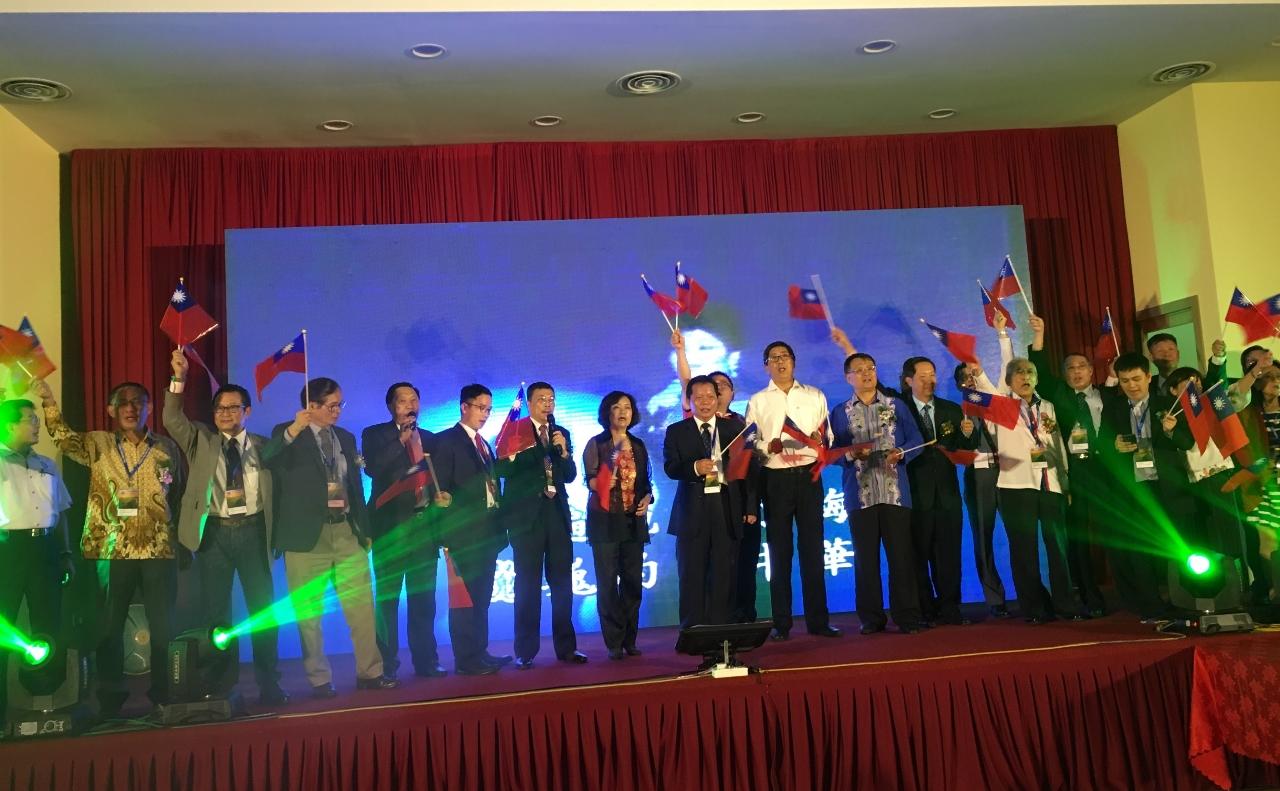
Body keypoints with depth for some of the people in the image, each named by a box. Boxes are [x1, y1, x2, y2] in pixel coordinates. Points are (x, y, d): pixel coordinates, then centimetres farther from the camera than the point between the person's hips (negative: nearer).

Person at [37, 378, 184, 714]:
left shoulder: (167, 448, 8)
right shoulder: (98, 444, 7)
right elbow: (63, 437, -9)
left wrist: (182, 543, 8)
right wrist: (46, 397, -20)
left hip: (159, 550, 0)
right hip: (112, 551, 0)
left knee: (163, 625, 5)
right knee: (110, 625, 7)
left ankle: (163, 695, 18)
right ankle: (111, 699, 20)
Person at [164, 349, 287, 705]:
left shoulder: (264, 447, 8)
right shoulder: (200, 441, 9)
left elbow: (274, 492, 6)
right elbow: (172, 420, -7)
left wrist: (275, 535, -2)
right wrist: (179, 379, -19)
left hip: (253, 531, -1)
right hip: (213, 532, 1)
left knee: (262, 606, 2)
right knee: (215, 609, 6)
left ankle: (268, 681, 12)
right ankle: (223, 681, 19)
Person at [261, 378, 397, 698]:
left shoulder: (346, 438, 15)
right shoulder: (287, 435, 0)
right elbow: (266, 459, -21)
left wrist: (365, 528, 14)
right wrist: (294, 429, -33)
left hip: (347, 532, 4)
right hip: (308, 534, -4)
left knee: (362, 606, 4)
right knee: (309, 613, 3)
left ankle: (369, 672, 13)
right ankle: (320, 680, 14)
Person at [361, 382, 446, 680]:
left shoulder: (429, 438, 16)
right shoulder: (374, 435, 4)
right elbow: (372, 468, -14)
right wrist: (401, 439, -15)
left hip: (424, 524, 4)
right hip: (391, 525, -4)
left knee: (423, 599, 7)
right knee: (387, 599, -2)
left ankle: (426, 662, 14)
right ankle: (386, 666, 5)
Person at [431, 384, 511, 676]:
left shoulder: (484, 444, 19)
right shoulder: (446, 440, -4)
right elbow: (441, 488, -10)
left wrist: (499, 526, 9)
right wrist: (447, 532, -15)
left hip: (488, 531, 8)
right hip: (464, 531, -8)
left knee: (482, 596, 11)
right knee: (464, 596, -4)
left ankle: (480, 652, 18)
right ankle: (466, 660, 1)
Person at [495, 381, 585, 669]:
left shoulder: (561, 434, 14)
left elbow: (570, 475, 10)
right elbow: (501, 470, -7)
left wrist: (564, 451, -7)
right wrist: (514, 452, -25)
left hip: (557, 514, 4)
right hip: (526, 515, -4)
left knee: (563, 583, 5)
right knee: (528, 585, -1)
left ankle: (566, 647, 14)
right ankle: (526, 652, 5)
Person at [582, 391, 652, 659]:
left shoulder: (638, 445, 12)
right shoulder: (596, 443, -1)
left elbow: (646, 481, 16)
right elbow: (590, 480, -9)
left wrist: (647, 498, -3)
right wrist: (602, 482, -30)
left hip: (634, 521, 4)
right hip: (605, 520, -4)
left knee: (633, 582, 4)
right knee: (607, 582, -5)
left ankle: (629, 640, 13)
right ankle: (614, 642, 2)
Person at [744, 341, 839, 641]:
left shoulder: (815, 396, 12)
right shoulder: (758, 401, 7)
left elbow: (828, 436, 9)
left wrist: (821, 439, -12)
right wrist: (768, 446, -18)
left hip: (809, 475, 1)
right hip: (776, 479, -1)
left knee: (813, 548, 3)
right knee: (779, 551, 4)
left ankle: (818, 620, 10)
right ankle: (781, 623, 10)